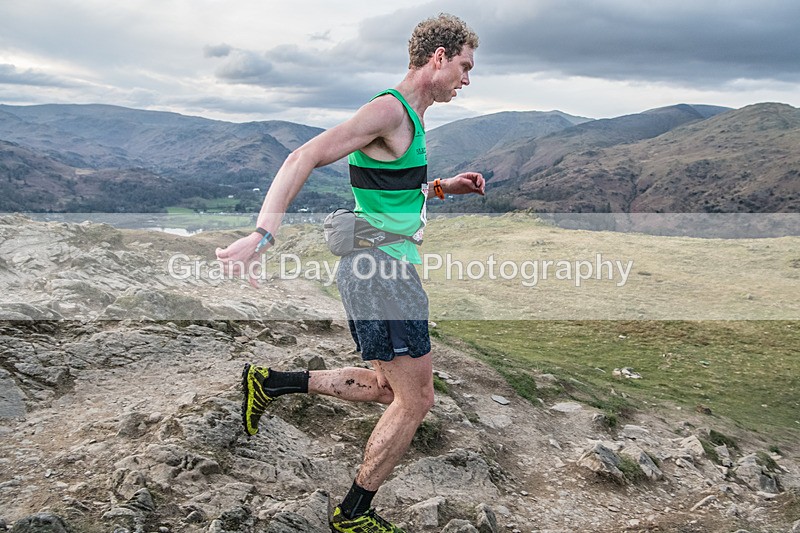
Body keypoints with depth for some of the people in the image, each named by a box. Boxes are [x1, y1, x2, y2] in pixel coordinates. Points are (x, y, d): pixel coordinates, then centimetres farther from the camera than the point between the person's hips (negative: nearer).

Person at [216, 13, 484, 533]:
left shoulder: (410, 117, 17)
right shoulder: (390, 110, -15)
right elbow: (304, 158, -24)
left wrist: (440, 187, 17)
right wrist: (263, 235, -33)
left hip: (378, 266, 10)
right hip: (380, 268, -10)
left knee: (387, 387, 19)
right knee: (416, 400, 0)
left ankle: (270, 382, 25)